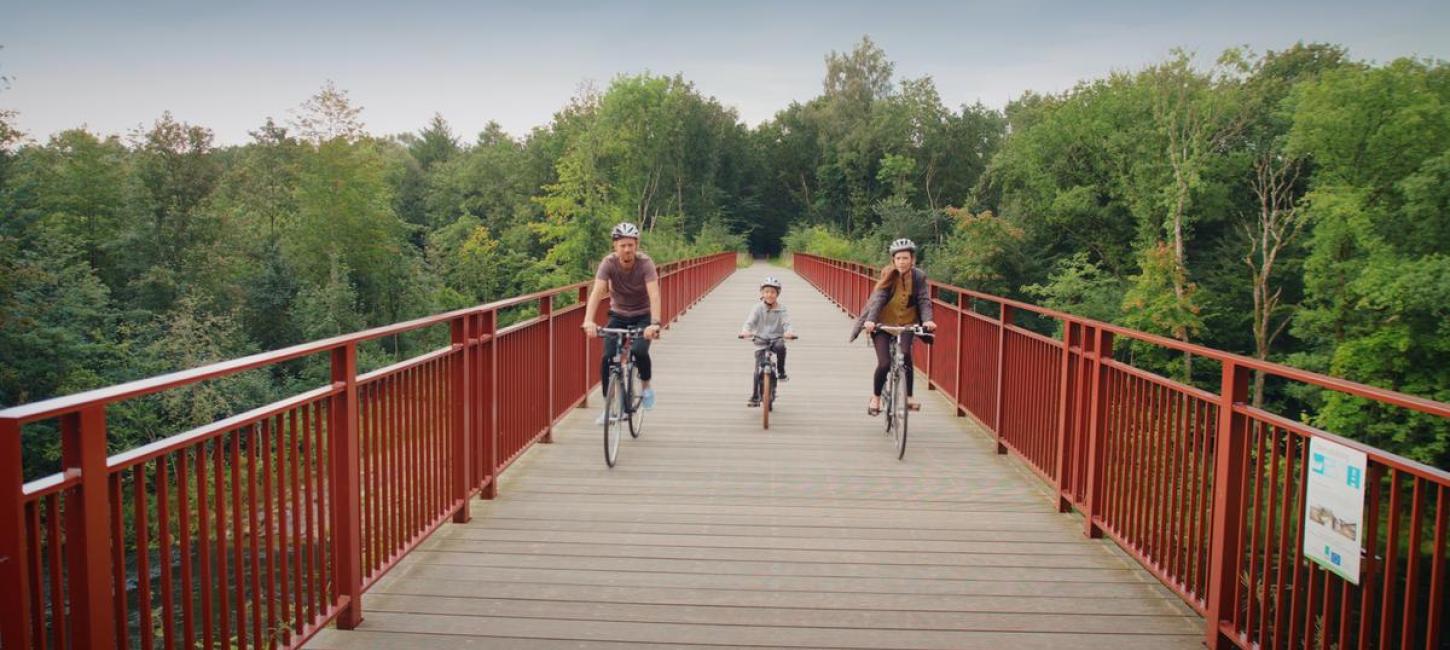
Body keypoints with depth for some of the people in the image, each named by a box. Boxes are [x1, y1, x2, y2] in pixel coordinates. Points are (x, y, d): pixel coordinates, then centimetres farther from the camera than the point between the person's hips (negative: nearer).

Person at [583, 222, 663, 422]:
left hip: (642, 317, -2)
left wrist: (655, 323, -51)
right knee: (607, 358, -13)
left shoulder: (645, 263, -24)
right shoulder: (609, 263, -20)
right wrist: (589, 320, -46)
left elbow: (654, 294, -35)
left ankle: (646, 386, 4)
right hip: (618, 315, 2)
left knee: (639, 352, -26)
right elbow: (597, 292, -31)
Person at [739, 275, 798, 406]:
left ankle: (781, 372, -11)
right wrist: (745, 331, -35)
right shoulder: (758, 308, -2)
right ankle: (754, 397, 6)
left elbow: (786, 323, -10)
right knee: (758, 369, -6)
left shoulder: (781, 309, 0)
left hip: (776, 339, 0)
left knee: (781, 347, -36)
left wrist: (789, 332, -34)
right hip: (760, 341, 0)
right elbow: (750, 321, -13)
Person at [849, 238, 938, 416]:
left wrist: (927, 320, -32)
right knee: (884, 363, -11)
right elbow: (878, 298, -21)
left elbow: (924, 300, -13)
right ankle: (876, 398, 13)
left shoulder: (919, 276, -7)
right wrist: (870, 320, -35)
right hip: (883, 324, -1)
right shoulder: (888, 275, -12)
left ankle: (909, 397, -8)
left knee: (906, 355, -24)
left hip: (906, 324, 1)